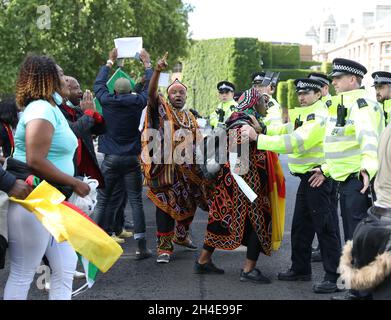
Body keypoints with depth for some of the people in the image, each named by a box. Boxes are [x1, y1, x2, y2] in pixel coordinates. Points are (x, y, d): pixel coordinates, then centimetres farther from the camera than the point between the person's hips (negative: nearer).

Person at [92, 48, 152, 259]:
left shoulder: (107, 101, -3)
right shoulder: (137, 103, -4)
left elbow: (98, 84, 17)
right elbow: (149, 87, 13)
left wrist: (110, 62, 29)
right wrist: (147, 64, 26)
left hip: (111, 159, 0)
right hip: (131, 159, 0)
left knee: (102, 201, 7)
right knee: (135, 201, 1)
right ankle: (141, 247, 0)